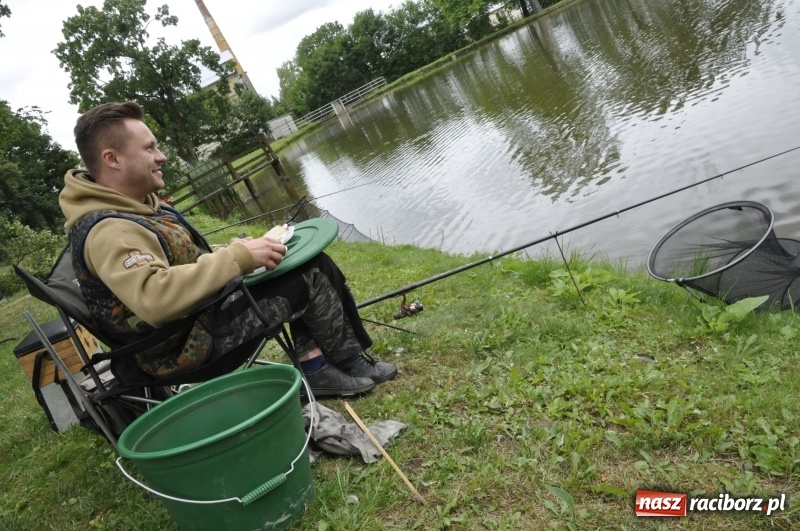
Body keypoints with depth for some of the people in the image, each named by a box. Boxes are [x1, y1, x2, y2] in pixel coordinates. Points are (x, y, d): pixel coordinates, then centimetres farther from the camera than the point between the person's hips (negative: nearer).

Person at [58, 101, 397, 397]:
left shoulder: (133, 204, 7)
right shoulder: (108, 231, -24)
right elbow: (155, 298, -39)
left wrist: (236, 254, 1)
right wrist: (238, 257, -33)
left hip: (200, 311, 10)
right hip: (187, 344, -10)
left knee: (309, 261, 5)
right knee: (311, 277, -13)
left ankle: (315, 367, 5)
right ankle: (352, 366, 9)